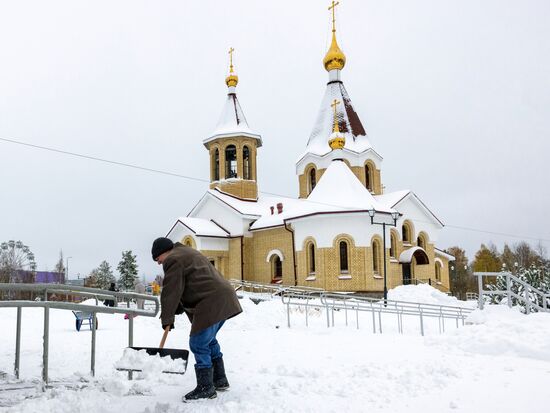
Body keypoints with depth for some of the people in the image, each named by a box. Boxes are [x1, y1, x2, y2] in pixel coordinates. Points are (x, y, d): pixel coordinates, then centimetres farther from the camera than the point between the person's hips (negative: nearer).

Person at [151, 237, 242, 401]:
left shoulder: (173, 260, -5)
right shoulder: (187, 253, 27)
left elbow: (171, 292, -8)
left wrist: (167, 318, 1)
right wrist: (177, 310, 19)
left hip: (211, 304, -11)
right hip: (224, 299, 11)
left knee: (198, 344, -4)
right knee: (209, 340, 21)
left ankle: (205, 388, 2)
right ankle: (220, 380, 28)